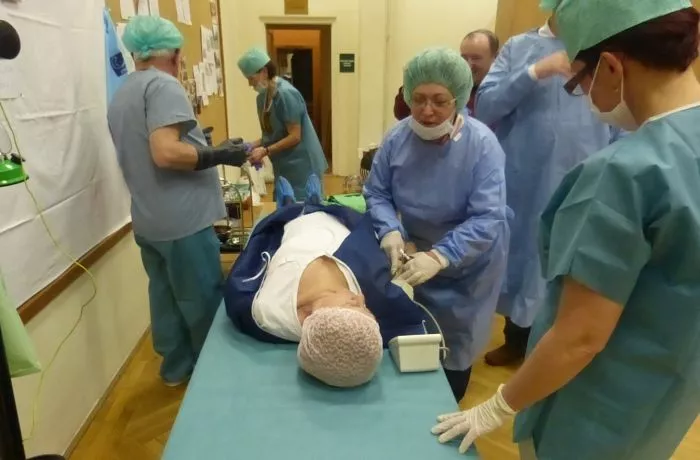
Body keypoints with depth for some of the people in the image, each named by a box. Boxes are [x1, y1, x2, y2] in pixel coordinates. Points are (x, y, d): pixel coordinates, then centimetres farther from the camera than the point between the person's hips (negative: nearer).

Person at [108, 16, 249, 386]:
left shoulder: (120, 95, 16)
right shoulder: (163, 86, -13)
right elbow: (166, 153, -24)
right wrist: (220, 155, -14)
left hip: (147, 220, 9)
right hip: (182, 220, -9)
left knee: (165, 297, 17)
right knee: (202, 302, 5)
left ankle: (177, 367, 31)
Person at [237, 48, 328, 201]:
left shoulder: (285, 94, -18)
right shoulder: (263, 96, 8)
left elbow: (295, 136, -20)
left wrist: (265, 151, -22)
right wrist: (254, 145, -4)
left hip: (301, 166, -8)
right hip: (284, 166, 8)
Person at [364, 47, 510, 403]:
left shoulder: (482, 144, -28)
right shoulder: (397, 138, -15)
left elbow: (487, 219, -32)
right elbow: (376, 193, -9)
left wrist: (439, 257, -45)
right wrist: (391, 231, -30)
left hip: (466, 266, -3)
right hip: (416, 256, 4)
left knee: (452, 349, 15)